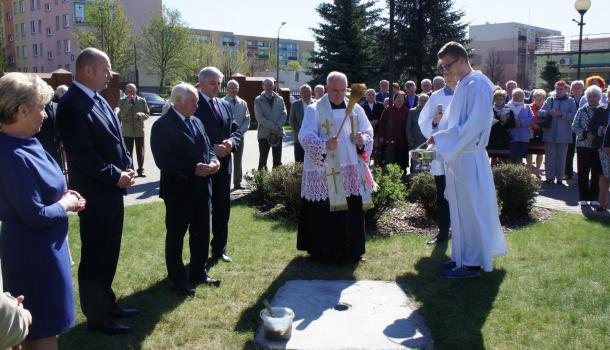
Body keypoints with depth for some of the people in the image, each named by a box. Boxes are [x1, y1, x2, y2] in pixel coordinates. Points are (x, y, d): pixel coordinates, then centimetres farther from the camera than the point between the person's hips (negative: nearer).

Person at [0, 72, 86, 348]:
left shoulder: (25, 144, 3)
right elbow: (35, 215, -24)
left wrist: (62, 196, 0)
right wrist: (65, 205, -9)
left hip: (34, 248, 9)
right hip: (35, 253, -9)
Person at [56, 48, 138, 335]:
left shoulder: (99, 100, 10)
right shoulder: (71, 105, -19)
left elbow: (116, 140, 14)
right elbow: (83, 155, -23)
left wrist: (127, 167, -1)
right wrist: (116, 176, -17)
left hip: (112, 192, 9)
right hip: (95, 195, -9)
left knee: (108, 255, 20)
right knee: (94, 258, 6)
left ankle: (107, 304, 36)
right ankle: (96, 317, 21)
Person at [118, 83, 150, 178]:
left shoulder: (142, 101, 4)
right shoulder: (122, 101, 3)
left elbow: (147, 114, 3)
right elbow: (121, 113, -11)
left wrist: (140, 115, -17)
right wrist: (128, 102, -17)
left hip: (139, 130, 0)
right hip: (127, 131, 0)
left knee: (140, 152, 4)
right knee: (128, 152, 4)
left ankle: (140, 170, 12)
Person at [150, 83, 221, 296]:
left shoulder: (197, 122, 12)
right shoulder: (163, 125, -14)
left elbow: (208, 147, 17)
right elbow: (162, 160, -20)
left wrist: (213, 160, -6)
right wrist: (193, 169, -25)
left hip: (200, 188, 8)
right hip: (178, 190, -8)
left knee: (201, 233, 16)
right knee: (176, 235, 7)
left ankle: (199, 273, 32)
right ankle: (177, 280, 20)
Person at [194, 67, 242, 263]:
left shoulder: (225, 106, 14)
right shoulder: (193, 105, -8)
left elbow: (236, 130, 14)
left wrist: (232, 142, -7)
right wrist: (211, 148, -21)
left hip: (223, 164, 7)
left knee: (222, 209, 13)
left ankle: (219, 249, 26)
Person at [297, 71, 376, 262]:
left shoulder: (356, 109, 11)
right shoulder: (314, 110, -2)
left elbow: (368, 131, 13)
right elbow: (305, 136, -11)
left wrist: (362, 140, -11)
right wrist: (324, 144, -29)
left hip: (352, 171, 4)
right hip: (324, 171, -4)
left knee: (353, 210, 6)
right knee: (324, 213, -2)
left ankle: (352, 251, 19)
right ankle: (323, 252, 12)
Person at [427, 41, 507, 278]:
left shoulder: (477, 85, -14)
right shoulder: (462, 85, 14)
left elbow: (473, 125, -20)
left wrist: (441, 138, -15)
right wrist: (443, 138, 6)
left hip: (469, 158, -9)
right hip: (458, 157, 9)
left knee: (470, 210, 0)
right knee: (460, 209, 14)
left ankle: (473, 263, 10)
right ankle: (463, 256, 25)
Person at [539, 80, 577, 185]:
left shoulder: (570, 101, 4)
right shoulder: (550, 100, 10)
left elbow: (574, 115, -6)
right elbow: (540, 112, 4)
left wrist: (561, 114, -17)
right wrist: (549, 112, -14)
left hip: (564, 134, -1)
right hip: (550, 133, 2)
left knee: (561, 156, 4)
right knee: (549, 156, 3)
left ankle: (559, 177, 12)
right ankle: (550, 177, 12)